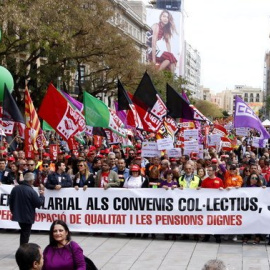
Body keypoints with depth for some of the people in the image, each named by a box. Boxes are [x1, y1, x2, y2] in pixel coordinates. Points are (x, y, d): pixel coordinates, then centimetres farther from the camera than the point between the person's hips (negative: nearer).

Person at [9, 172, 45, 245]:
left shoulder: (15, 188, -3)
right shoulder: (31, 191, -21)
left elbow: (11, 201, 6)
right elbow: (38, 203, -16)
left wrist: (13, 211, 20)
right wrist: (42, 195, 1)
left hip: (17, 215, 6)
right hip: (27, 216, -6)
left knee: (23, 233, 24)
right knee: (25, 234, 6)